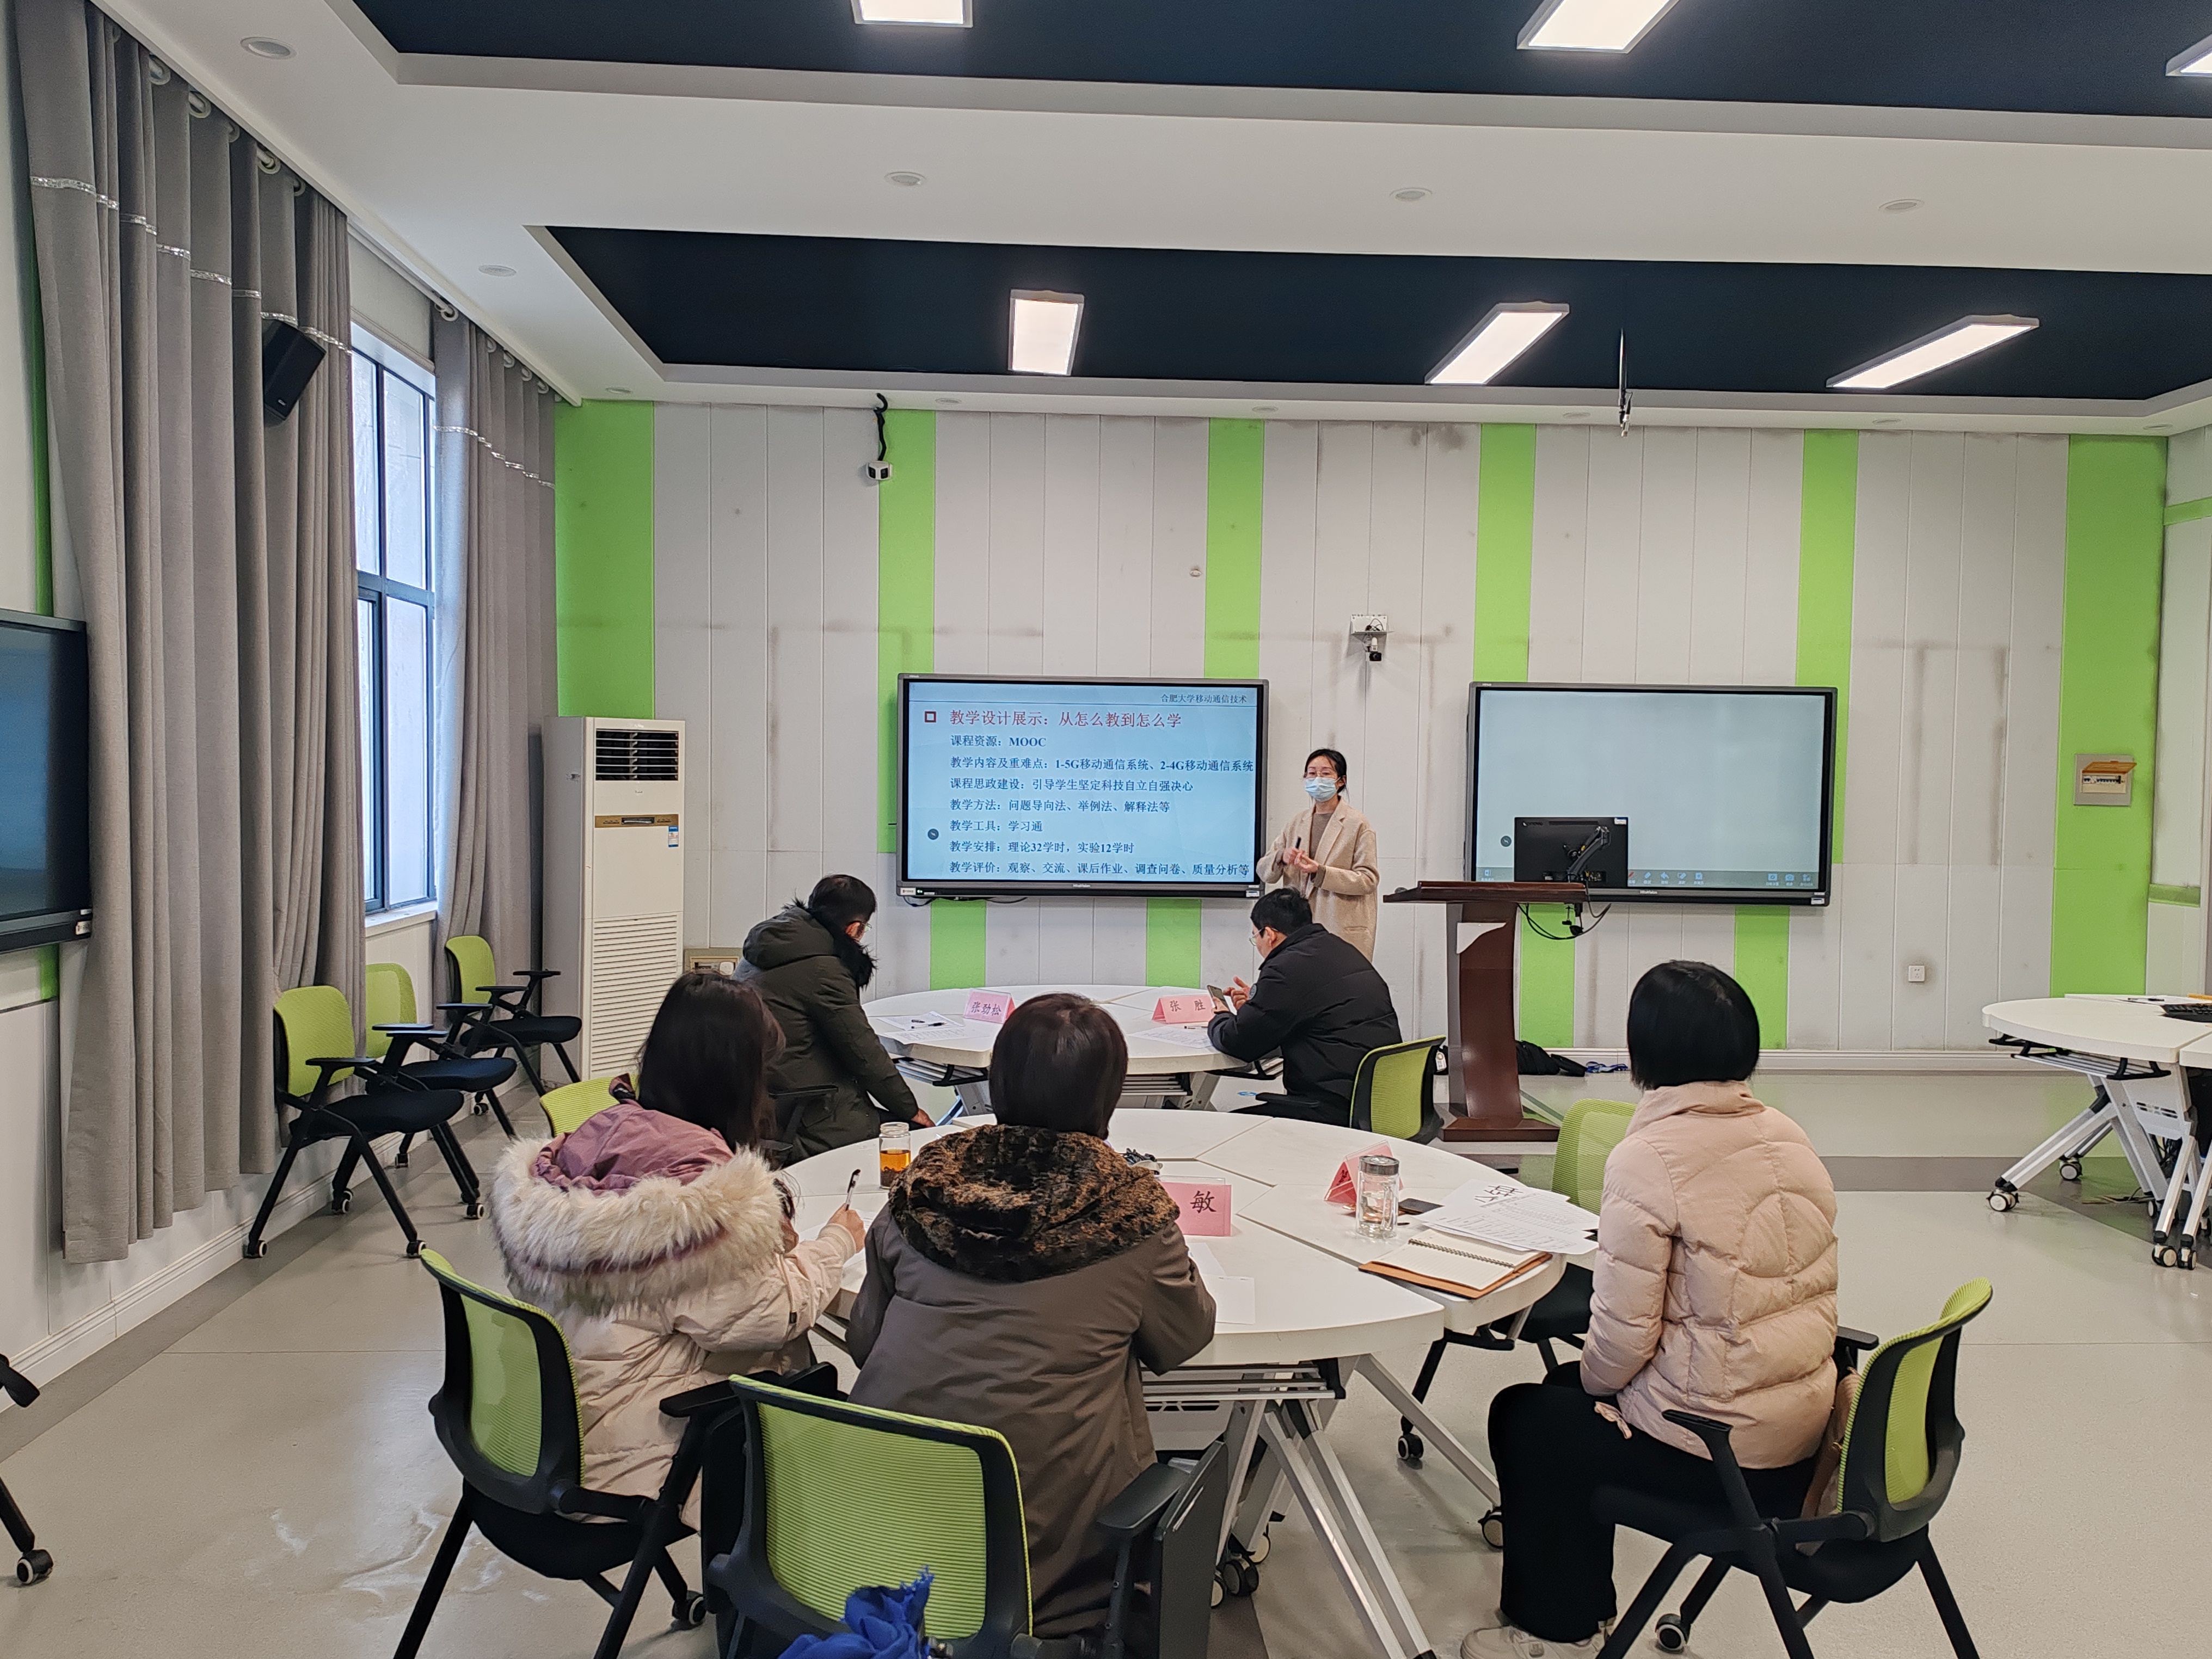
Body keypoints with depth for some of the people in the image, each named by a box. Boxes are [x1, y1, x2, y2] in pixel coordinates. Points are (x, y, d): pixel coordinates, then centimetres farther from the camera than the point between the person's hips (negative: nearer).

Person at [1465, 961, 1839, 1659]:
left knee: (1524, 1419, 15)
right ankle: (1576, 1594, 39)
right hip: (1804, 1435, 8)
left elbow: (1622, 1334, -20)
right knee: (1571, 1387, 25)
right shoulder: (1789, 1136, 2)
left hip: (1716, 1456, -8)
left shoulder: (1648, 1158, -22)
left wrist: (1593, 1381, 4)